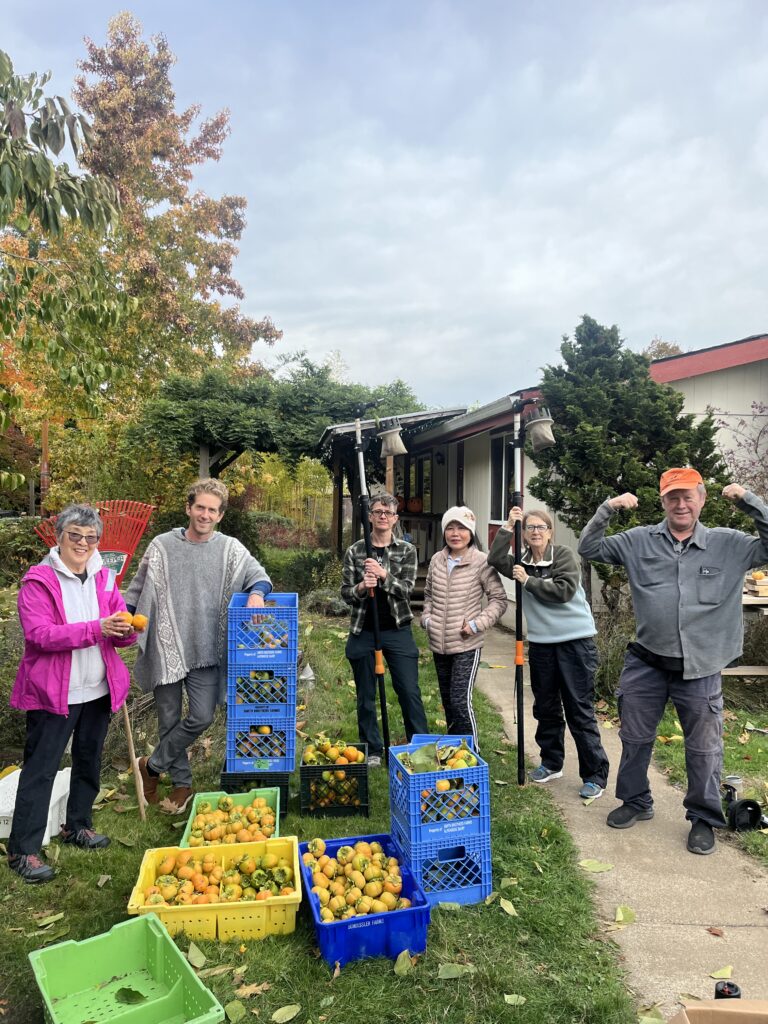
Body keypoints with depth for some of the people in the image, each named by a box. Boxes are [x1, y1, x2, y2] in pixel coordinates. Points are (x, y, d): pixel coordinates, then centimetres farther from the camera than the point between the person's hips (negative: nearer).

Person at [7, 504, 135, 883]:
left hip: (98, 690, 6)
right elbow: (40, 634, -21)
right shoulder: (38, 581, -10)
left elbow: (122, 633, 5)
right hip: (53, 693, -5)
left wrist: (126, 629, -20)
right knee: (40, 768, 1)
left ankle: (77, 825, 35)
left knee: (88, 761, 17)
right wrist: (97, 629, -30)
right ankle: (22, 850, 12)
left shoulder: (104, 578, 6)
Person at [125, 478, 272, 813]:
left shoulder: (230, 549, 0)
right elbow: (138, 589, 9)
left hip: (206, 651, 0)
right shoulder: (162, 545, 1)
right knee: (169, 720, 9)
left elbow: (259, 574, 4)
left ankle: (152, 766, 21)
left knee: (201, 717, -4)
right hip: (165, 648, 0)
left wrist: (256, 593, -17)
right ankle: (182, 783, 30)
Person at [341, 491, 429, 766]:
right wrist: (361, 588, -21)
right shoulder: (354, 551, 2)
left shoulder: (406, 551, 2)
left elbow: (406, 589, -8)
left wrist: (384, 574, -24)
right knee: (365, 695, 10)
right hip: (363, 632, 1)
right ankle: (372, 750, 24)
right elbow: (345, 593, 1)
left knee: (410, 692, 0)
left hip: (398, 631, -1)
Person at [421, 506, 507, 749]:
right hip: (439, 644, 6)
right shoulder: (437, 560, 4)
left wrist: (477, 624, -16)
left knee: (461, 701, -11)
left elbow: (499, 599, -8)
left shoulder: (481, 562, -12)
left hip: (466, 645, -6)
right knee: (447, 701, 17)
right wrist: (427, 618, 4)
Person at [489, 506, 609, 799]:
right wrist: (507, 527, -11)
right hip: (541, 642, 6)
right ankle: (551, 763, 32)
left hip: (575, 640, -6)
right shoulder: (523, 561, 9)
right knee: (545, 707, 15)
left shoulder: (564, 555, -7)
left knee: (579, 709, -2)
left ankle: (595, 775, 8)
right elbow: (496, 559, -7)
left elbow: (564, 590, -19)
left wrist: (529, 581, -17)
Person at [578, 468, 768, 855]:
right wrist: (607, 509, -12)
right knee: (635, 739, 15)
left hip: (700, 668, -1)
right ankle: (636, 802, 36)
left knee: (704, 748, 10)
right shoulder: (639, 541, -1)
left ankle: (704, 818, 31)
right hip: (645, 663, 2)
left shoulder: (728, 544, -1)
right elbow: (588, 548, 3)